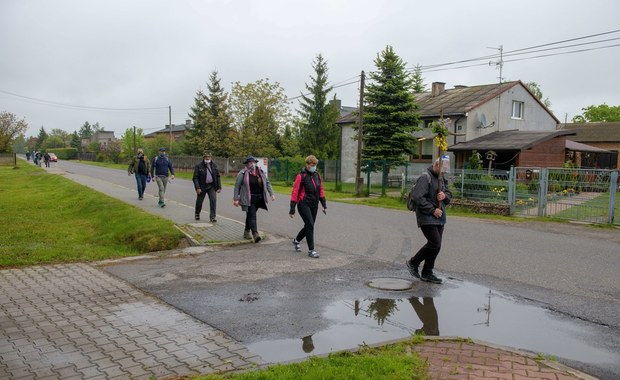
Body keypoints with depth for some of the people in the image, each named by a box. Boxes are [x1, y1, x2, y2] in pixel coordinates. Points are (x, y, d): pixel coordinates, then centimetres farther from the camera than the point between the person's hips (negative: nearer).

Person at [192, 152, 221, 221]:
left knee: (213, 200, -13)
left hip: (211, 186, 2)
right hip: (202, 187, -2)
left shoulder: (214, 166, 2)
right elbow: (195, 178, -11)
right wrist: (197, 188, -20)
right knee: (199, 201, 11)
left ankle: (212, 217, -9)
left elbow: (217, 177, 7)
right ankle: (197, 214, 38)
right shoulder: (199, 166, -9)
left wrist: (219, 187, 1)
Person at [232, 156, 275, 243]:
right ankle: (255, 234, -20)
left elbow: (267, 183, 16)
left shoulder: (261, 172, 8)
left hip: (259, 199, 5)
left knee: (250, 215, 16)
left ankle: (247, 232, 30)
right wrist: (236, 199, -9)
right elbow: (237, 186, -5)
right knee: (252, 216, -13)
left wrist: (271, 194, 8)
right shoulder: (242, 173, -7)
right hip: (249, 199, -5)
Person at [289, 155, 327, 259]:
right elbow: (295, 192, -10)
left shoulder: (317, 176, 9)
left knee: (309, 226, 14)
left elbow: (321, 190, 15)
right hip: (304, 204, -7)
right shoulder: (301, 176, -10)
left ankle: (296, 241, 40)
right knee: (310, 225, -13)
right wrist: (292, 209, -11)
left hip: (314, 205, 7)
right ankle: (311, 250, -5)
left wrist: (324, 205, 11)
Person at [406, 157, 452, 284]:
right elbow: (418, 197, -21)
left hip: (439, 218, 9)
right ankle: (413, 263, 6)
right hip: (427, 218, -9)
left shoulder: (442, 179, 16)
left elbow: (449, 195, 17)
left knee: (435, 245, 8)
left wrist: (445, 196, -8)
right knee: (435, 244, -13)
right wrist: (433, 210, -19)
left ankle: (427, 273, 18)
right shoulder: (425, 178, -13)